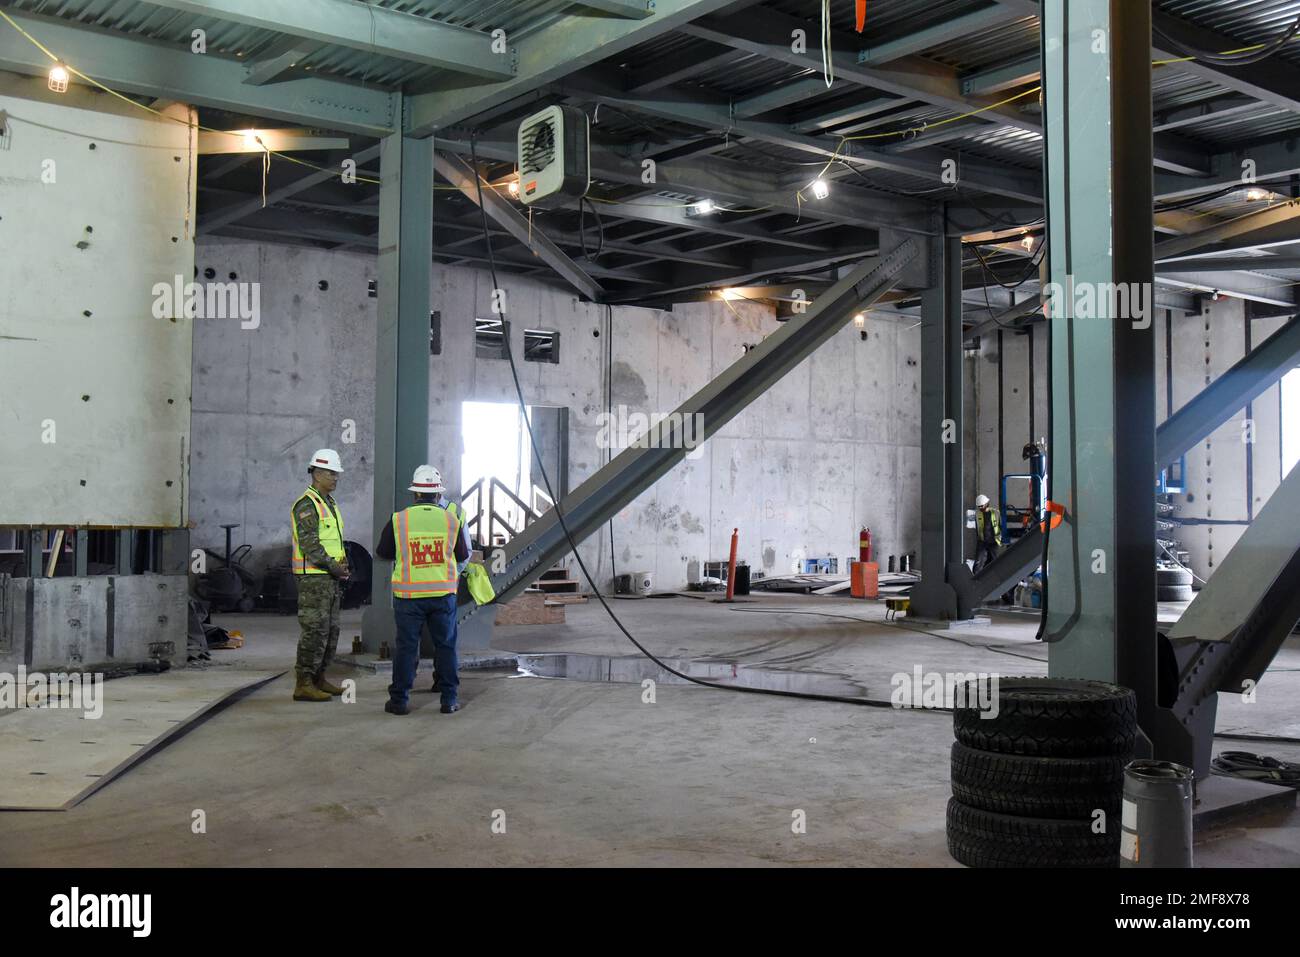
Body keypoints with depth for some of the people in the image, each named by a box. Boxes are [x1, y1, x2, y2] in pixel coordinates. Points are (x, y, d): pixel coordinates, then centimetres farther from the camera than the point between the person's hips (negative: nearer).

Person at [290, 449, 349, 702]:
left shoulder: (330, 503, 18)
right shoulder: (306, 504, -12)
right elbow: (309, 543, -20)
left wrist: (344, 561, 6)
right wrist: (333, 567, -17)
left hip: (331, 578, 10)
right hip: (313, 577, -10)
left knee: (330, 630, 13)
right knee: (314, 630, -10)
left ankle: (319, 679, 21)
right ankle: (303, 684, -6)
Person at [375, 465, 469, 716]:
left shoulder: (399, 520, -5)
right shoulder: (451, 519, -2)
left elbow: (383, 552, 7)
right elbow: (463, 555, 7)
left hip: (409, 594, 0)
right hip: (443, 592, 1)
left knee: (406, 647, 7)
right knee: (446, 645, 9)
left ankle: (400, 699, 11)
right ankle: (449, 699, 12)